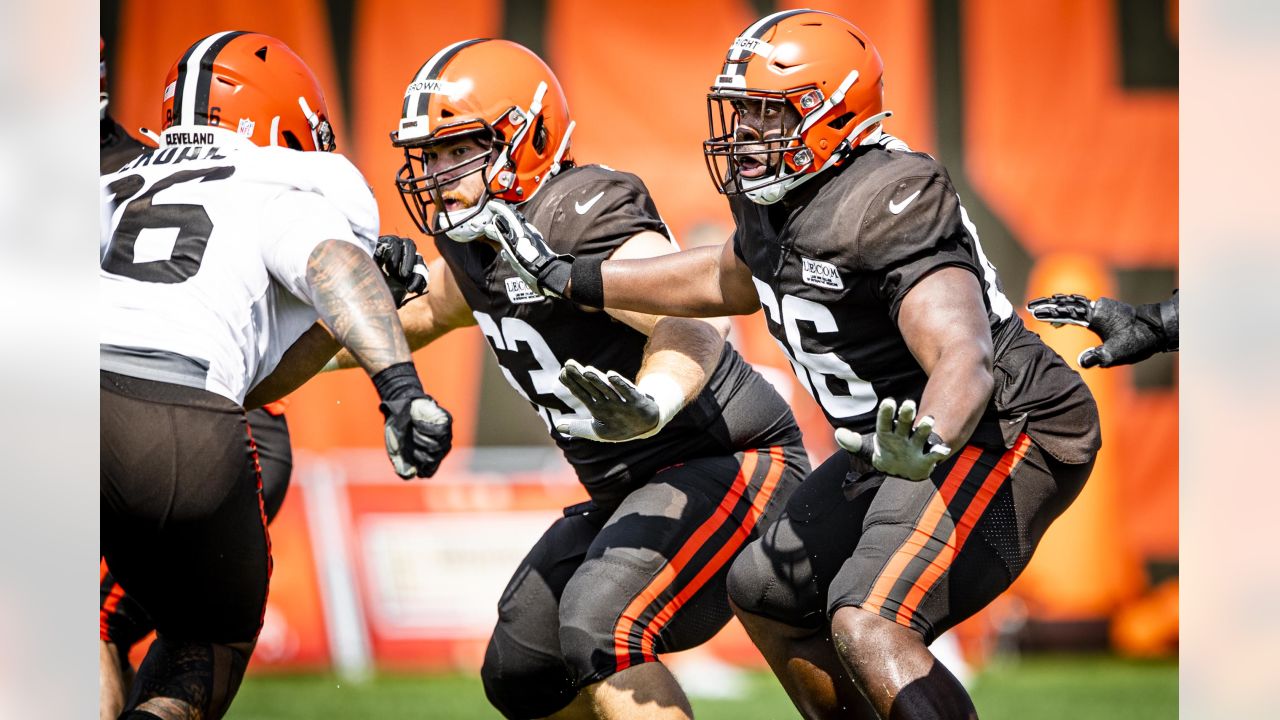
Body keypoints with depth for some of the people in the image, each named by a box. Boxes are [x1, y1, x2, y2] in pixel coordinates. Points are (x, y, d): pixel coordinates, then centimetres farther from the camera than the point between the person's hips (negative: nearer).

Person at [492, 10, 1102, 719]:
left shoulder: (886, 208, -27)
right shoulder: (772, 199, 4)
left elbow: (964, 359, -39)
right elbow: (729, 280, 28)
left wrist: (929, 442, -60)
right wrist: (571, 279, 27)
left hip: (998, 437, -11)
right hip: (906, 444, 11)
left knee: (867, 626, -29)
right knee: (766, 594, 21)